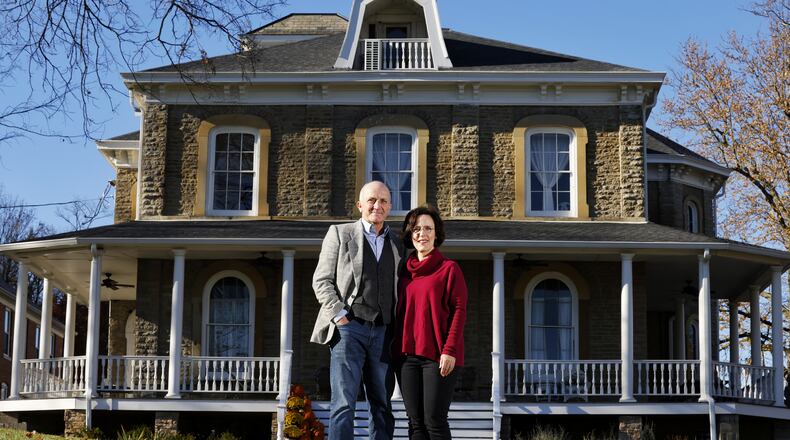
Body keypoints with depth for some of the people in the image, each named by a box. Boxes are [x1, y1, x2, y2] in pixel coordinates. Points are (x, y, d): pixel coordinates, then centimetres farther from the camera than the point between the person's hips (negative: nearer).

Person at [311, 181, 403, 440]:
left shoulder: (396, 243, 18)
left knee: (382, 406, 5)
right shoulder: (339, 233, 8)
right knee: (344, 403, -11)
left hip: (383, 332, 4)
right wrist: (339, 315, -9)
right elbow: (322, 280, 3)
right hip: (348, 328, -4)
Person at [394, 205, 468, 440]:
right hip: (407, 355, 5)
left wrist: (450, 350, -14)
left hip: (438, 356, -5)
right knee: (416, 421, 3)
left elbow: (459, 311, -5)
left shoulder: (449, 268, 1)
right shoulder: (405, 273, 15)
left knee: (434, 420, -8)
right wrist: (395, 350, 11)